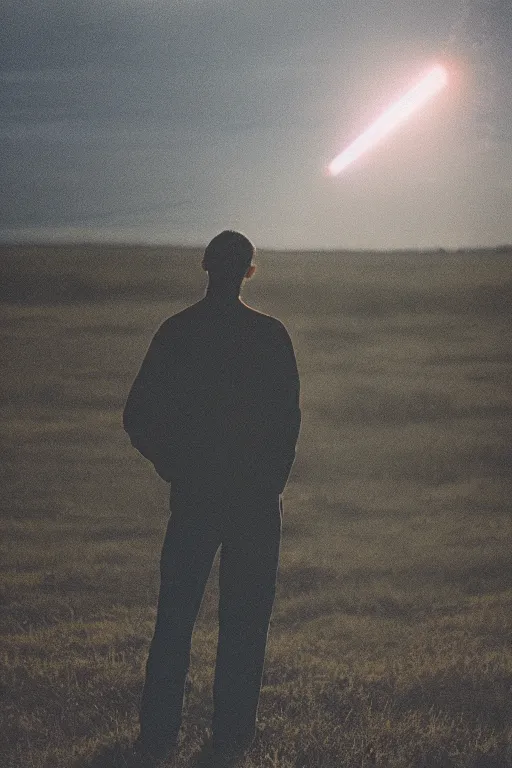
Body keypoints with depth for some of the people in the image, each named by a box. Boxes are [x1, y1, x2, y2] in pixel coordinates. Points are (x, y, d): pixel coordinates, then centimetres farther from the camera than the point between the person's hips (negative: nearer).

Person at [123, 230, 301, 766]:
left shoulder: (175, 332, -1)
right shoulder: (270, 334, -8)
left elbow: (137, 418, -1)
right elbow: (288, 418, -9)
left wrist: (175, 468, 11)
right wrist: (274, 479, 6)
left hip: (193, 495, 2)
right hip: (256, 499, -2)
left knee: (175, 615, 11)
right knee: (244, 619, 6)